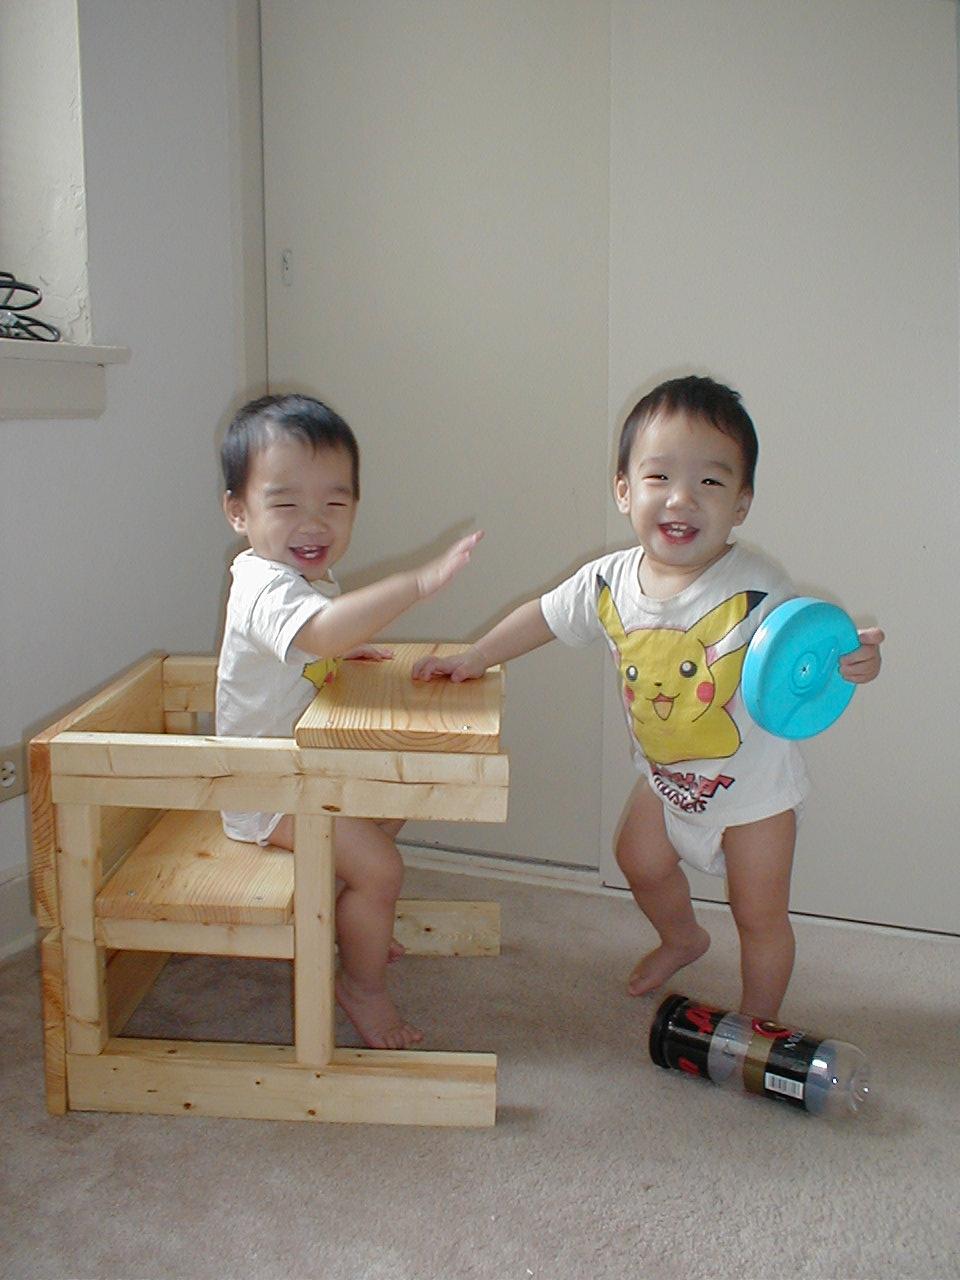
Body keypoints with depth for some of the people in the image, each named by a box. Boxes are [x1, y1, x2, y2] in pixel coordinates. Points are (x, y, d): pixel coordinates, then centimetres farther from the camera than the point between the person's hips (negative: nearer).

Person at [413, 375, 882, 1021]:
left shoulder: (757, 587, -29)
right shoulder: (610, 582, -16)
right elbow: (546, 616, 0)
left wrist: (851, 662, -46)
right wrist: (474, 659, 4)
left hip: (754, 785, -5)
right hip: (666, 776, 5)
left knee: (760, 916, 8)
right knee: (641, 862, 27)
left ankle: (759, 1027, 34)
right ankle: (683, 938, 59)